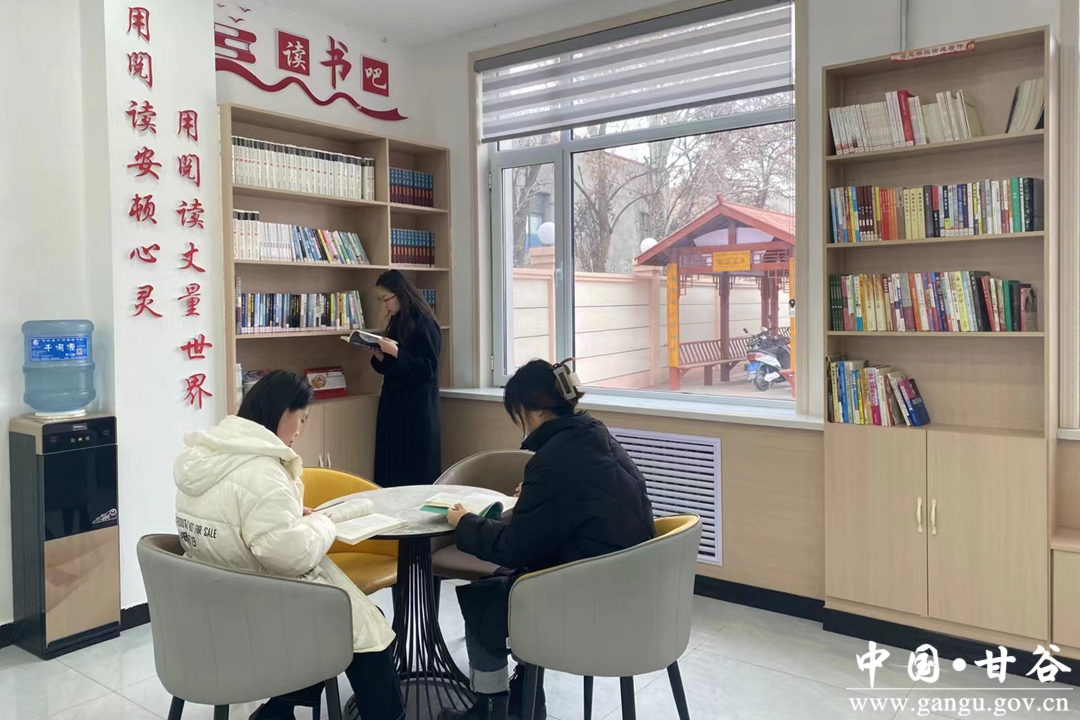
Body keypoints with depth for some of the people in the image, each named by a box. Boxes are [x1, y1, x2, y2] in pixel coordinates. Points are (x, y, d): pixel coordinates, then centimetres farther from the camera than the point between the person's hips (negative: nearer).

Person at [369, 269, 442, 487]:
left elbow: (428, 369, -18)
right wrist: (380, 354, 0)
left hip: (417, 408, -8)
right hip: (394, 404, 8)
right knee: (390, 468, 8)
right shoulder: (397, 323, 13)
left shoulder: (425, 324, -12)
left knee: (416, 472, -4)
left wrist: (396, 352, -21)